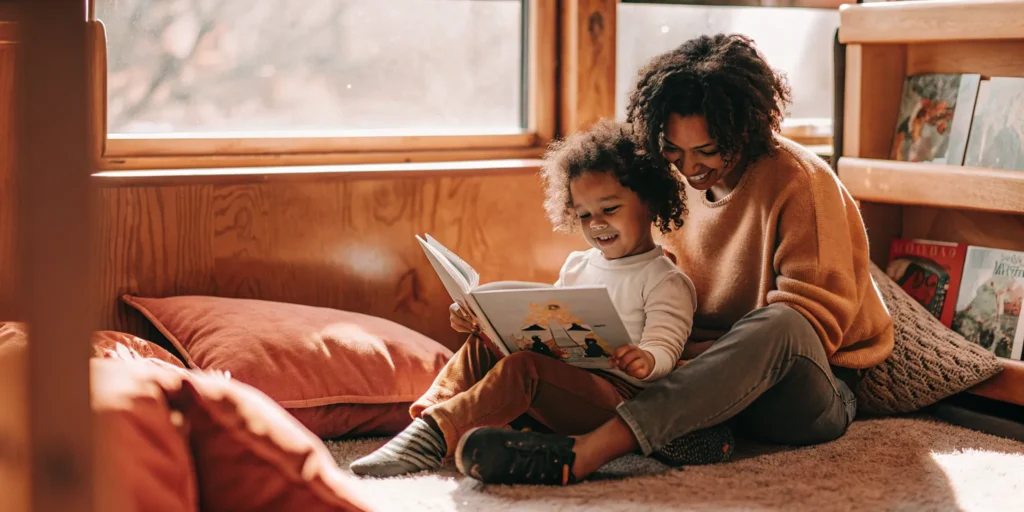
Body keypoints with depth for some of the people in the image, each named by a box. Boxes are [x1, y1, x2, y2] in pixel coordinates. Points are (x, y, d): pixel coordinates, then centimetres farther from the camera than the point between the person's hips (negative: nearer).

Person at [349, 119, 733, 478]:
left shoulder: (666, 282, -1)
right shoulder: (577, 267, 22)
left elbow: (665, 349, -13)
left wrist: (645, 359, -38)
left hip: (618, 394, -8)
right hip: (565, 380, 8)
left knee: (523, 367, -32)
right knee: (484, 345, -5)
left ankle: (435, 437, -42)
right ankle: (430, 409, -22)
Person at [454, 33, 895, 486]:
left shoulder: (798, 182, -12)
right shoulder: (687, 183, 8)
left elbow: (817, 316, -17)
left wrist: (685, 353, -26)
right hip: (709, 381, 7)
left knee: (780, 325, -40)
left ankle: (583, 453, -52)